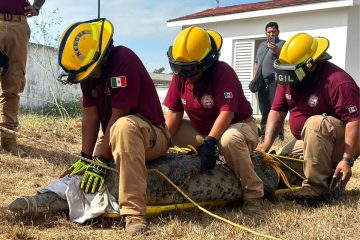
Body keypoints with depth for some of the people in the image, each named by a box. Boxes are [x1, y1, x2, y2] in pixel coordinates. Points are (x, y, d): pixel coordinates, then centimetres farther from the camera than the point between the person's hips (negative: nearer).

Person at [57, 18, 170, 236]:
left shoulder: (123, 61, -23)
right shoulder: (88, 69, 1)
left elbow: (118, 116, -26)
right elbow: (91, 115, -2)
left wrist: (101, 161, -25)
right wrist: (85, 157, -11)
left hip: (151, 136, -8)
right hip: (115, 141, 8)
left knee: (124, 127, -42)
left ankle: (134, 213, -44)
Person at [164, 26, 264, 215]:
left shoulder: (223, 72, -24)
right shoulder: (179, 76, -6)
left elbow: (227, 112, -33)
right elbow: (174, 112, -3)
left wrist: (209, 142, -42)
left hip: (239, 125, -7)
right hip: (202, 129, 7)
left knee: (230, 139, -41)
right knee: (173, 130, -7)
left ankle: (253, 193, -21)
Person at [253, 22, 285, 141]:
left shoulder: (282, 43, 7)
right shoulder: (261, 45, 24)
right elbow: (256, 63, 25)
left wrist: (277, 51, -18)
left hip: (275, 80, -6)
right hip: (262, 82, 6)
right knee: (264, 110, 8)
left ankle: (279, 135, -11)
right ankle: (264, 134, 13)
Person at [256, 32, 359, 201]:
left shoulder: (338, 82, -26)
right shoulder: (290, 78, -4)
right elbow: (277, 112, -2)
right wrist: (266, 143, -14)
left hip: (342, 143, -8)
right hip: (308, 141, 8)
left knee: (316, 123, -36)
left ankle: (316, 186, -28)